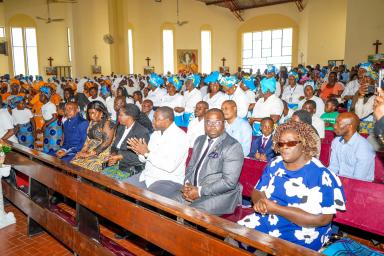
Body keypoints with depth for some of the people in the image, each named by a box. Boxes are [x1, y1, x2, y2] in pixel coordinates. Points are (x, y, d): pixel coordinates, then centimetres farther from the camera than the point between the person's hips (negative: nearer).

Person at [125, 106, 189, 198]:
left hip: (169, 180, -8)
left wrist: (147, 153, -22)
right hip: (147, 176, 8)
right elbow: (145, 159, 12)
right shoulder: (155, 134, 9)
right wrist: (140, 151, -11)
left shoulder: (180, 137, -15)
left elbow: (170, 166, -24)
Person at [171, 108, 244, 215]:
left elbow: (229, 182, -17)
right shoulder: (199, 140, 14)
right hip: (193, 188, 7)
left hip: (219, 194, -6)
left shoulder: (233, 146, -11)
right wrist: (187, 184, -2)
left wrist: (200, 191, -18)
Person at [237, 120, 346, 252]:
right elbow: (257, 191, 8)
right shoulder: (275, 165, 4)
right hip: (266, 222, 6)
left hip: (300, 235, -5)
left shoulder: (320, 174, -14)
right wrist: (260, 202, -18)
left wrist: (276, 208, -23)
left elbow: (322, 219, -19)